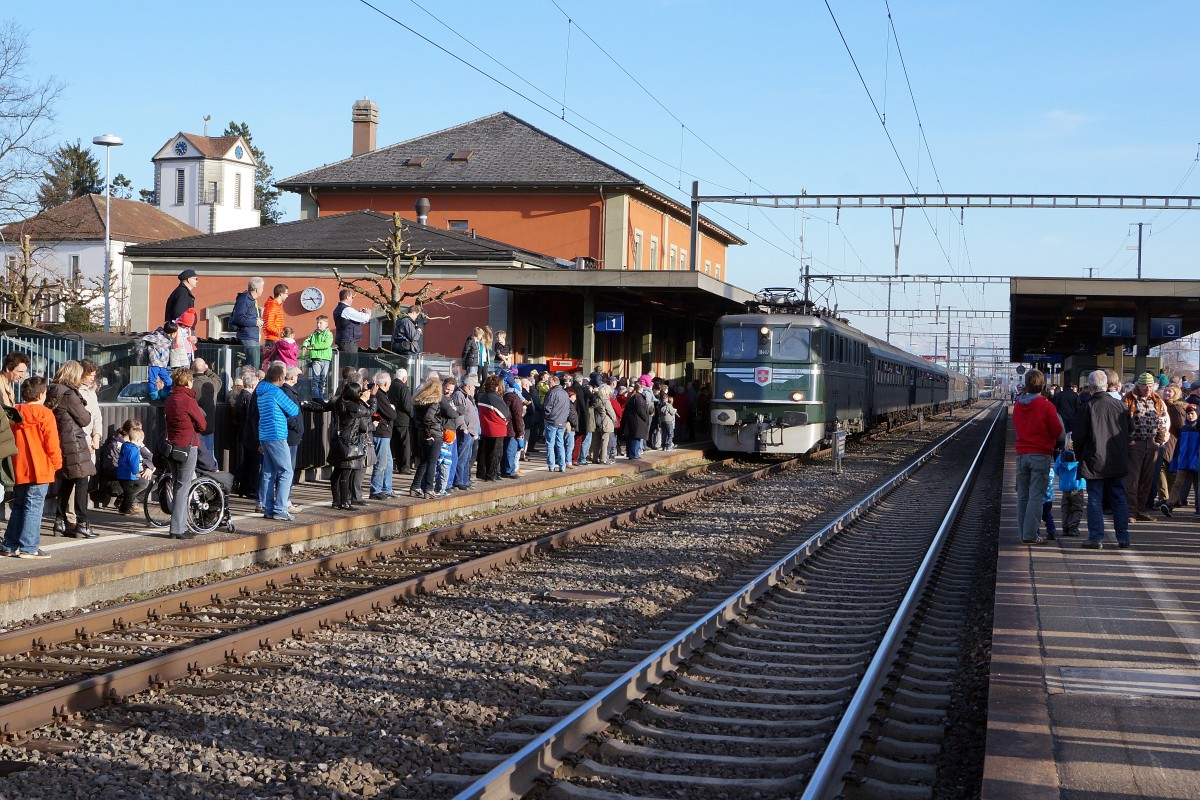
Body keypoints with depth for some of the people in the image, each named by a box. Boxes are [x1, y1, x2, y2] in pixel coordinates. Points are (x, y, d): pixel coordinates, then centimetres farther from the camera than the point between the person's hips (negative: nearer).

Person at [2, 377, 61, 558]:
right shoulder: (45, 414, -10)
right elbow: (52, 443, -12)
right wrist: (56, 463, 2)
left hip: (18, 469, 6)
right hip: (40, 469, -6)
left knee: (18, 507, 16)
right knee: (34, 507, -4)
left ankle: (9, 545, 19)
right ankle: (28, 548, -6)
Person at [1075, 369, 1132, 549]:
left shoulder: (1088, 407, -13)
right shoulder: (1120, 405, -1)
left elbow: (1079, 435, -10)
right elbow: (1130, 429, 10)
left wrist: (1079, 453, 7)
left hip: (1095, 461, -4)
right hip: (1118, 461, 4)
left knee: (1095, 500, 2)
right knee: (1119, 499, 11)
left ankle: (1096, 537, 0)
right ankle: (1123, 537, 13)